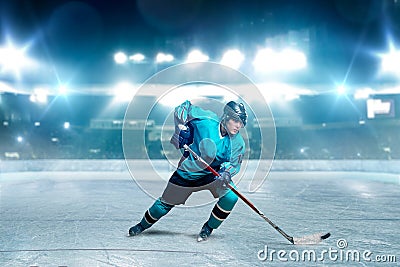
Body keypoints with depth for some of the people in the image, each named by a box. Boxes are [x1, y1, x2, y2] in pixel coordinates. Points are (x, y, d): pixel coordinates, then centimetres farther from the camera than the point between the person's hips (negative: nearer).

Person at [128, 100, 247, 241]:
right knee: (165, 203, 7)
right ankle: (143, 225, 38)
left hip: (213, 173, 2)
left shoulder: (237, 142, -16)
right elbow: (184, 107, -10)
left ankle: (208, 229, 2)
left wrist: (226, 173, -32)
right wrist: (182, 128, -17)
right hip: (188, 171, -1)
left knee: (231, 196, -22)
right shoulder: (207, 120, -23)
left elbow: (234, 163, -12)